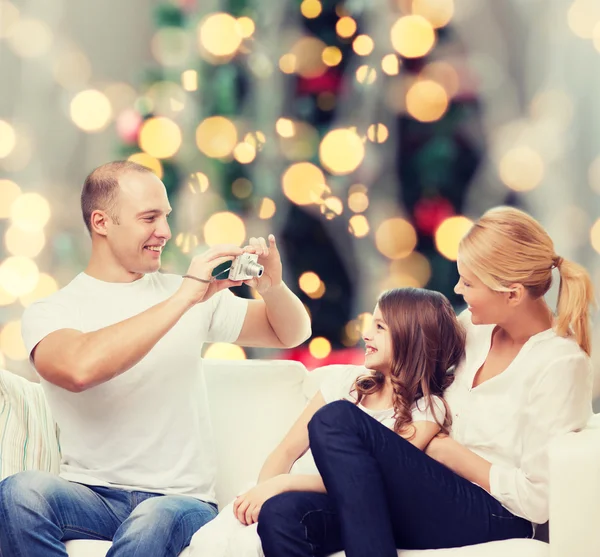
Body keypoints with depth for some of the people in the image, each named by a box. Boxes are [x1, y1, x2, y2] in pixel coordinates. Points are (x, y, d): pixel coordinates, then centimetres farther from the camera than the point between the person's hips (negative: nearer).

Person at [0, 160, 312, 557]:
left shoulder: (196, 296, 12)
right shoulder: (50, 313, 0)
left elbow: (292, 334, 20)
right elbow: (81, 368, -23)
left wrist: (272, 287, -5)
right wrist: (184, 298, -21)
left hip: (180, 498, 0)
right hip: (91, 495, 0)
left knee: (154, 522, -37)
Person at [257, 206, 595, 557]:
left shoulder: (560, 364, -11)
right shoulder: (476, 327, 11)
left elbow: (537, 501, -14)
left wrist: (451, 451, -6)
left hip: (491, 519, -7)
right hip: (438, 498, 8)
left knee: (338, 421, -24)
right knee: (283, 515, -19)